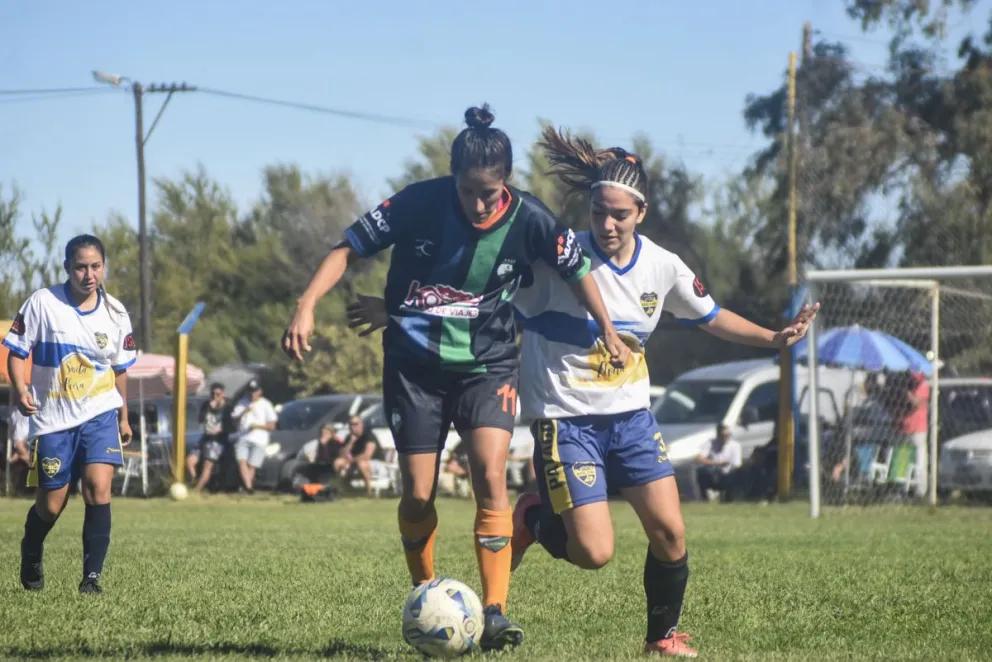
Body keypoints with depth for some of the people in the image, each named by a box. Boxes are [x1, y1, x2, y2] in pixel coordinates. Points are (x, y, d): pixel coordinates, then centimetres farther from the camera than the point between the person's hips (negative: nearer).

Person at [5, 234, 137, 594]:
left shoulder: (115, 313, -1)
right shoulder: (42, 302, -11)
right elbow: (17, 351, -4)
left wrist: (123, 418, 19)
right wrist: (20, 390, -21)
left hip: (100, 414, 1)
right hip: (53, 419, -1)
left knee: (98, 489, -17)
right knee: (50, 505, 4)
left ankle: (92, 576, -10)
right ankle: (31, 555, 37)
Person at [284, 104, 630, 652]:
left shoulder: (527, 220, -13)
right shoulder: (419, 203, -17)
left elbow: (576, 269, 5)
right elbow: (349, 247, -9)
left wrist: (608, 332, 11)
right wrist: (306, 307, -20)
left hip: (486, 363, 0)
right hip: (415, 363, 0)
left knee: (490, 476, -20)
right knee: (417, 495, 0)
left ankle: (494, 613, -18)